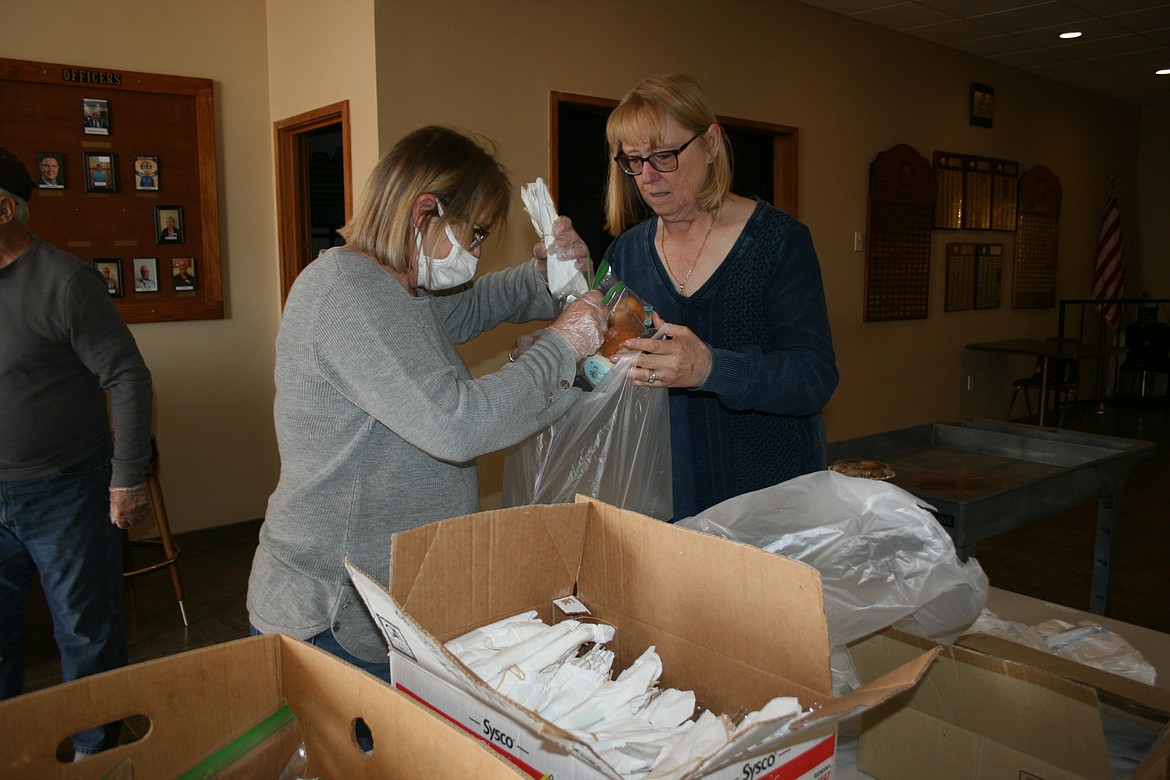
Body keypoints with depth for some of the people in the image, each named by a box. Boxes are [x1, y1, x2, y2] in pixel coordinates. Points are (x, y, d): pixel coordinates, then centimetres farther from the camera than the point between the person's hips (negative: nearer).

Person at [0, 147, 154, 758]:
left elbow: (128, 378, -13)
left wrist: (128, 479, -15)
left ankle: (95, 751, 28)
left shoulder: (63, 281, -12)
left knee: (86, 633, 9)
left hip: (64, 494, -5)